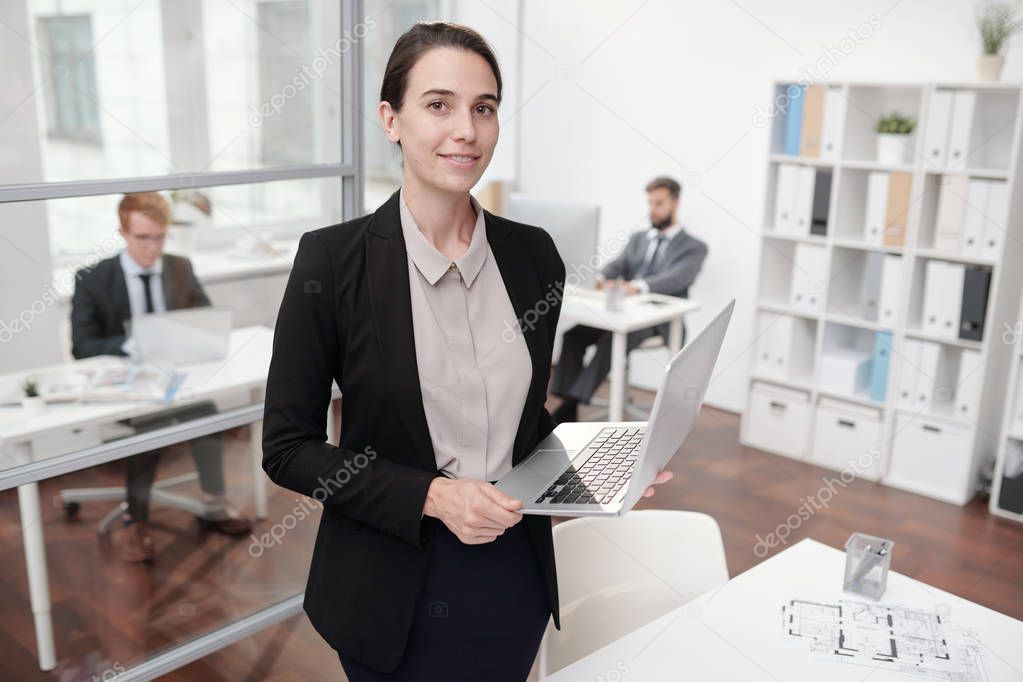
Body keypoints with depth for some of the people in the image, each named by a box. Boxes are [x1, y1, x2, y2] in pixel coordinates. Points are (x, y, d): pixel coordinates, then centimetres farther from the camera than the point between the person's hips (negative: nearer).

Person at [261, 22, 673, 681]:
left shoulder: (534, 255, -2)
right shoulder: (334, 258, -14)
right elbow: (287, 447, -10)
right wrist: (431, 496, -19)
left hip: (516, 574, 4)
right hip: (395, 588, -3)